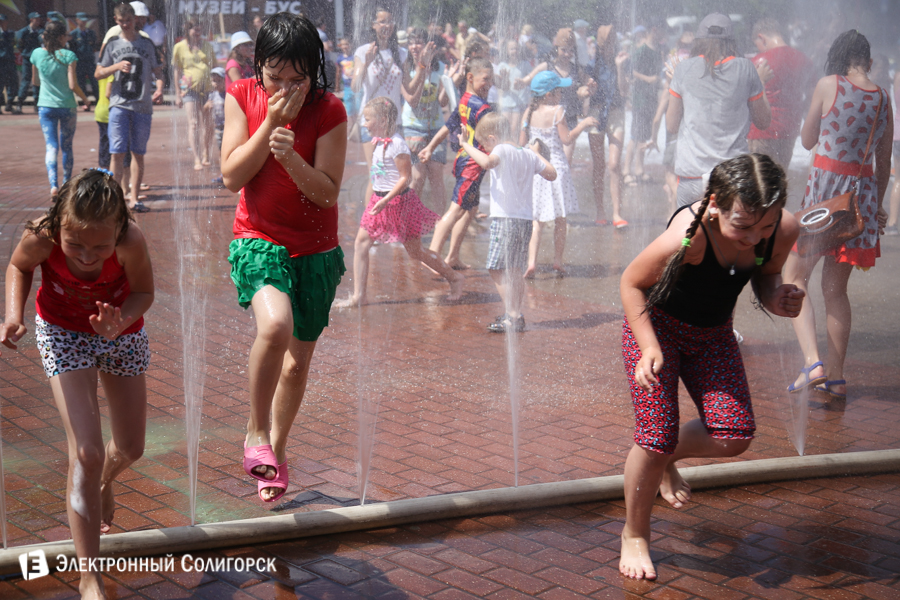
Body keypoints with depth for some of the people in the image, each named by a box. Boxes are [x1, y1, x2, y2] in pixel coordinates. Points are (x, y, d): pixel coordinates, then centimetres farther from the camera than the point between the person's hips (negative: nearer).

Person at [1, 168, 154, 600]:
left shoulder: (131, 242, -34)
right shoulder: (42, 237, -33)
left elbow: (144, 292, -14)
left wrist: (122, 321, -35)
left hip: (121, 333, 2)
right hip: (64, 334, -2)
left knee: (130, 448, 14)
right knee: (87, 453, -14)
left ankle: (103, 484, 54)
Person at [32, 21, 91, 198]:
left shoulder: (37, 54, -1)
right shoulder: (68, 55, -12)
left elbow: (35, 82, 11)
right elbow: (73, 85, -14)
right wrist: (85, 100, 2)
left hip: (45, 106, 2)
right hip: (67, 106, -2)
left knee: (51, 147, -1)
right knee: (67, 147, 14)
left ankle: (53, 185, -19)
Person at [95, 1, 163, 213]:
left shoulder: (147, 44, 9)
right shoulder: (112, 44, 8)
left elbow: (158, 72, 12)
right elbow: (98, 73, 8)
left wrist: (159, 88, -8)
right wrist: (117, 66, -10)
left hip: (143, 106, 1)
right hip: (119, 105, -1)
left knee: (138, 153, 5)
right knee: (117, 153, -7)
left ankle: (134, 199, 10)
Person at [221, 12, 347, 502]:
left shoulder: (328, 111, -10)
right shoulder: (242, 97, -5)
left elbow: (328, 192, -11)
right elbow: (231, 176, -11)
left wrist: (290, 155, -27)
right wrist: (271, 122, -19)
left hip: (315, 249, 1)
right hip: (257, 239, -1)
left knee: (297, 360, 11)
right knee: (276, 324, -32)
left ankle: (277, 446, 37)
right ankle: (256, 433, -10)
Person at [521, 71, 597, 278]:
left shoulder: (529, 113, 3)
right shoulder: (557, 111, -10)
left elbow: (522, 143, 4)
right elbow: (566, 138, -12)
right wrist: (583, 124, -2)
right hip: (556, 168, -4)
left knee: (537, 221, 6)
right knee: (560, 218, 10)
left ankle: (532, 261, -8)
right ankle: (558, 261, 13)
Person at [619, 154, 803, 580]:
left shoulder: (784, 230, -22)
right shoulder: (686, 236, -37)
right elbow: (632, 283, -20)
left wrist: (777, 299, -21)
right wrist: (650, 347, -28)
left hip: (712, 334, 5)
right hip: (656, 324, -5)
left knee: (734, 436, -7)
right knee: (656, 437, -9)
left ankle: (666, 460, 26)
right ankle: (634, 535, 16)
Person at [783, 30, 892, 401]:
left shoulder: (829, 85, -6)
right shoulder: (883, 100, 8)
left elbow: (807, 141, 4)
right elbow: (884, 163, 14)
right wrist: (877, 205, 26)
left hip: (825, 189, -5)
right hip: (863, 193, 5)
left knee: (795, 279, 4)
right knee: (835, 289, 14)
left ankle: (812, 362, -15)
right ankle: (835, 377, 17)